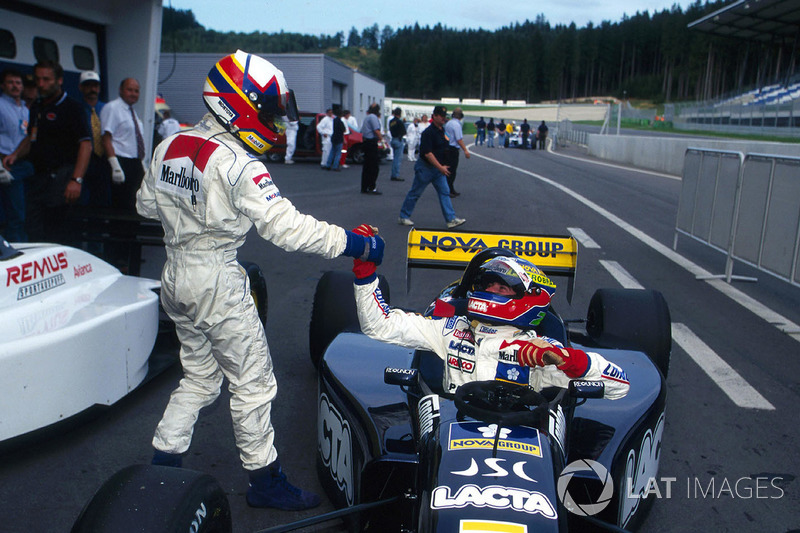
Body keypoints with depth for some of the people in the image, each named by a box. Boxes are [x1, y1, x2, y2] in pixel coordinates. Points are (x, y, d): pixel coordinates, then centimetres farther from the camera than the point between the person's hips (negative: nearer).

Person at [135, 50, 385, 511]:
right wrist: (355, 243, -22)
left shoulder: (170, 146, 5)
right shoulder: (239, 165, -20)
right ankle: (265, 479, 20)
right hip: (219, 284, -8)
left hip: (176, 278, 8)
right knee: (253, 384, 6)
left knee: (200, 376, 22)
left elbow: (147, 204, 17)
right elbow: (287, 227, -26)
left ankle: (164, 461, 29)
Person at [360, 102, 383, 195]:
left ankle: (364, 188, 14)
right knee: (374, 166, -7)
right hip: (372, 142, -10)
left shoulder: (367, 117, 18)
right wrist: (382, 139, -6)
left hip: (366, 142, 10)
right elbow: (376, 130, -19)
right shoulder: (373, 117, -11)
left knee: (366, 167, 11)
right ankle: (372, 187, -8)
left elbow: (362, 131, 22)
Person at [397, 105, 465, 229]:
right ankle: (403, 217, 15)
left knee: (444, 192, 2)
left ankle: (451, 219, 1)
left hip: (439, 168, 8)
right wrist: (440, 167, -23)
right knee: (415, 193, 3)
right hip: (425, 167, -8)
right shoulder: (428, 132, -19)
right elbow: (428, 153, -24)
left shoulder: (442, 130, 8)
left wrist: (443, 166, 17)